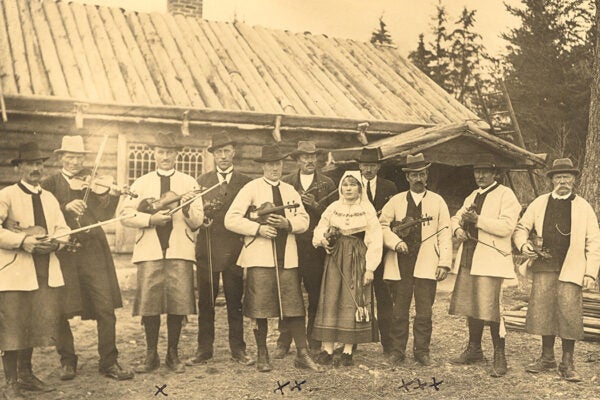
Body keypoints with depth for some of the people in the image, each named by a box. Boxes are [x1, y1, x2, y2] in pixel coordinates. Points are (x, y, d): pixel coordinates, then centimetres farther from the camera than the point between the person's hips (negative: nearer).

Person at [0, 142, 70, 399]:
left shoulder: (50, 198, 17)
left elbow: (63, 230, 16)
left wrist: (55, 243, -5)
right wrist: (22, 240, -21)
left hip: (47, 273, 6)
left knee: (37, 326, 11)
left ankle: (25, 375, 28)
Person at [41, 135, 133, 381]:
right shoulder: (50, 183, 8)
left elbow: (104, 215, 4)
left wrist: (109, 195, -13)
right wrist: (66, 207, -20)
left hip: (93, 250, 1)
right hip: (61, 252, -1)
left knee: (106, 309, -4)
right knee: (60, 311, 3)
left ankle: (109, 362, 7)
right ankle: (67, 361, 22)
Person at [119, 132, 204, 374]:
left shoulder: (189, 183, 13)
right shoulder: (141, 183, 15)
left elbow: (197, 221, 7)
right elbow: (125, 215, 5)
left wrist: (188, 210, -15)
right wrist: (150, 219, -10)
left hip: (180, 251, 0)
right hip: (149, 251, 0)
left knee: (178, 304, -3)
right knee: (149, 304, -3)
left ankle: (172, 355, 12)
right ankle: (151, 355, 11)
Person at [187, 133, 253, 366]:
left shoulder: (245, 182, 8)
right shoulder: (202, 181, 11)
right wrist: (200, 213, -16)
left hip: (234, 249, -1)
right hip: (207, 248, 1)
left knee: (235, 301, 4)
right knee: (205, 302, 4)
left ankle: (238, 349, 13)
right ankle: (204, 349, 13)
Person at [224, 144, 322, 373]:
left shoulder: (290, 191, 17)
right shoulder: (251, 189, 2)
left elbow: (304, 220, 11)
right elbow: (231, 220, -6)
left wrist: (288, 223, -9)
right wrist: (258, 228, -15)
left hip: (287, 258, 4)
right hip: (259, 258, -4)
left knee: (294, 307, 2)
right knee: (260, 309, 0)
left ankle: (302, 354, 9)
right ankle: (262, 356, 14)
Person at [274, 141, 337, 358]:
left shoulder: (327, 184, 10)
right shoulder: (285, 182, 12)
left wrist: (315, 205, -11)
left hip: (316, 247, 0)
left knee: (316, 296, 2)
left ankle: (314, 344, 12)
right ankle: (284, 343, 7)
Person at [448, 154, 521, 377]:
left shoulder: (505, 195, -4)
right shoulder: (473, 196, 21)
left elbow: (506, 226, -16)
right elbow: (457, 217, 28)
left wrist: (477, 219, -20)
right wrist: (458, 229, 5)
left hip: (490, 259, -8)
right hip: (468, 258, 8)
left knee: (490, 307, -11)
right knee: (470, 305, 12)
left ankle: (499, 357, -2)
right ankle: (474, 350, 25)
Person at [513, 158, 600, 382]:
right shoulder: (539, 204, 12)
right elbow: (521, 228, 16)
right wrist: (523, 244, -6)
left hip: (571, 269, -2)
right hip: (544, 266, 2)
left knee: (569, 312, -6)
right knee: (542, 310, 3)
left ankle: (567, 364, 6)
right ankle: (547, 359, 19)